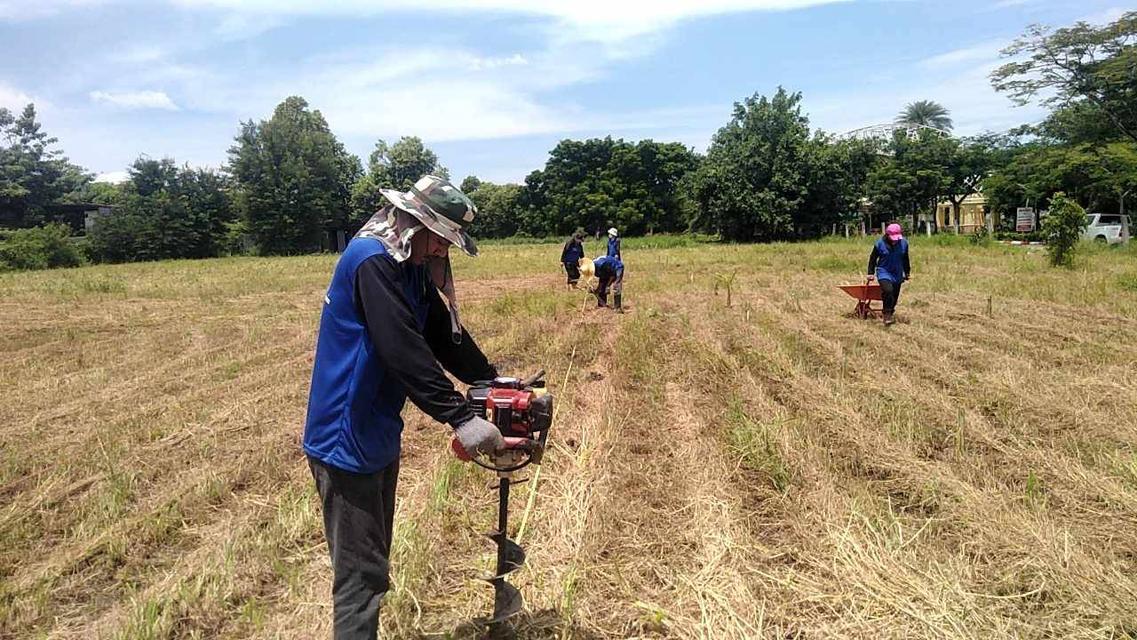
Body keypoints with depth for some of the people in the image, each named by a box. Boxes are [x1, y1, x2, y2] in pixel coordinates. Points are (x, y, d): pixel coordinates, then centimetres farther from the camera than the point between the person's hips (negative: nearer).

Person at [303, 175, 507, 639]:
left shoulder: (412, 268, 9)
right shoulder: (373, 259, -21)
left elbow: (445, 335, 13)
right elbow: (405, 351, -29)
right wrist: (460, 418, -29)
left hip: (378, 436, 10)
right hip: (348, 441, -10)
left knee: (373, 562, 20)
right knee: (361, 573, -4)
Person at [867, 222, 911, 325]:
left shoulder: (904, 243, -2)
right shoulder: (880, 243, -12)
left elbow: (905, 259, 13)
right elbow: (873, 258, -1)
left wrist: (907, 272, 20)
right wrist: (871, 273, -2)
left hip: (897, 274, 4)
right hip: (884, 272, -4)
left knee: (895, 295, 9)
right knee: (888, 290, -26)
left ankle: (890, 311, 32)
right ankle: (887, 314, -15)